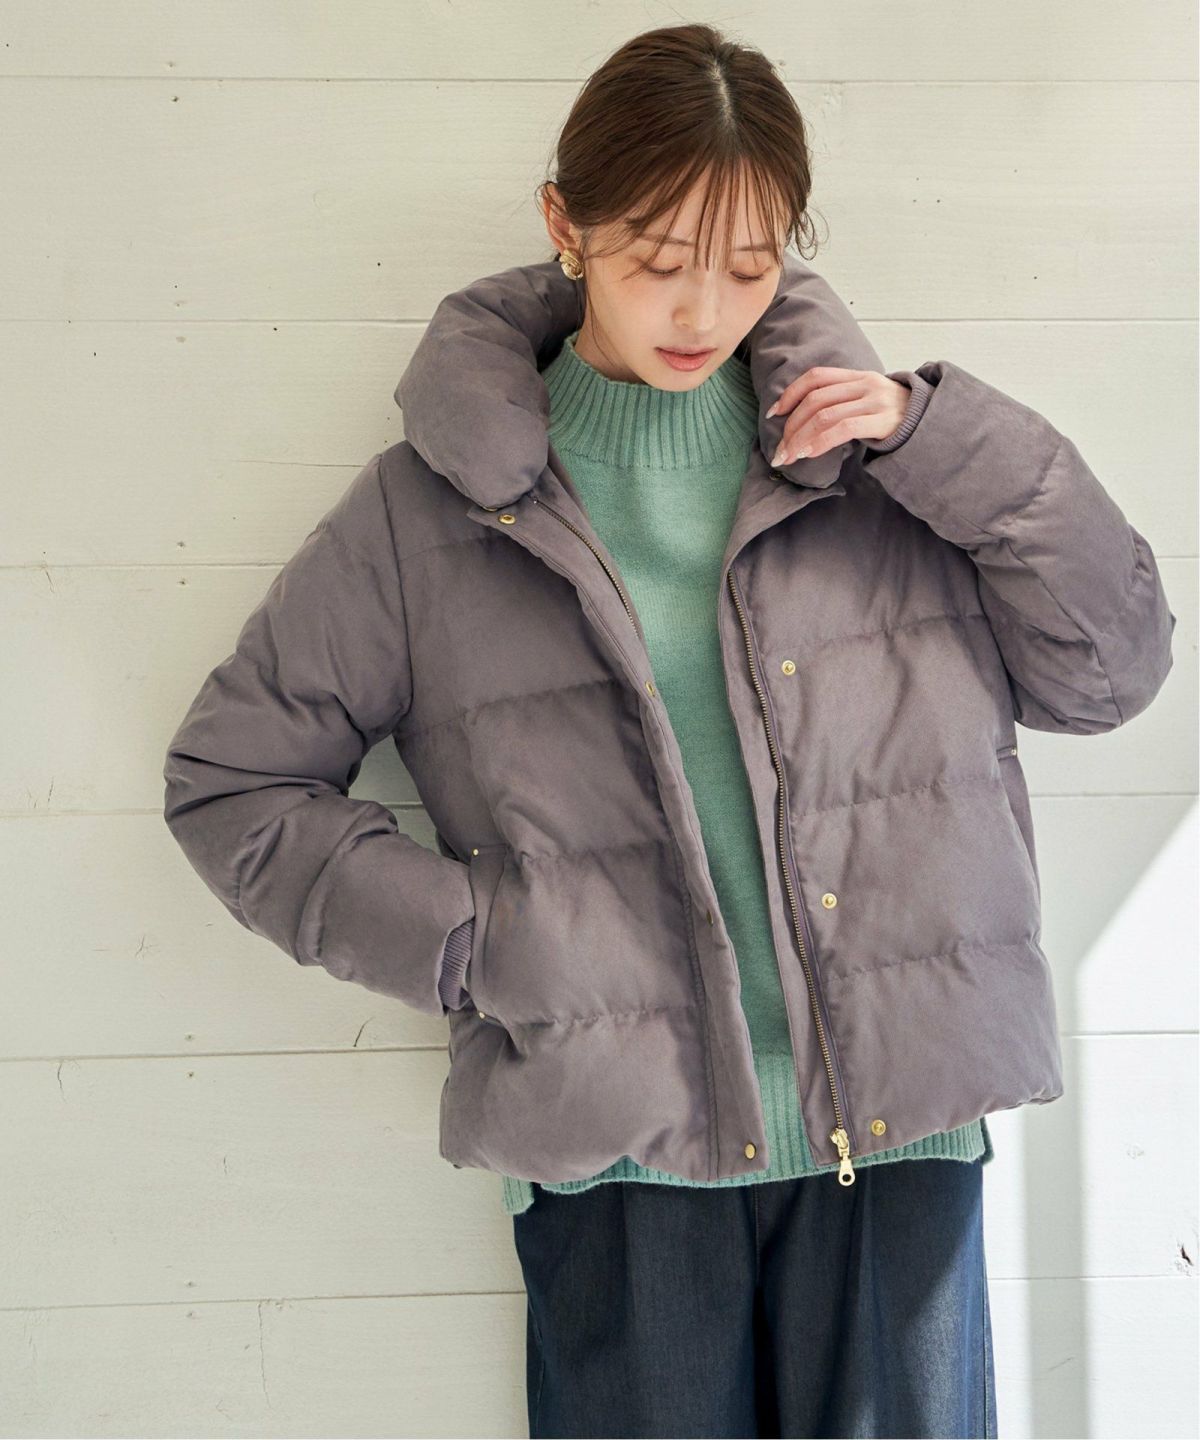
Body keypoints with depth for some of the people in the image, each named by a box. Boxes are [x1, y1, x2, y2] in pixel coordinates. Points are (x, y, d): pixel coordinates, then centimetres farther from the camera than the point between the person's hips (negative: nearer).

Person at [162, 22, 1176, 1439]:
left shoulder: (870, 447, 4)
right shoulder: (432, 504, 0)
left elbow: (1108, 671, 6)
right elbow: (229, 777, 4)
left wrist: (946, 443, -5)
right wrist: (468, 944, -6)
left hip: (894, 1122, 2)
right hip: (622, 1156, -1)